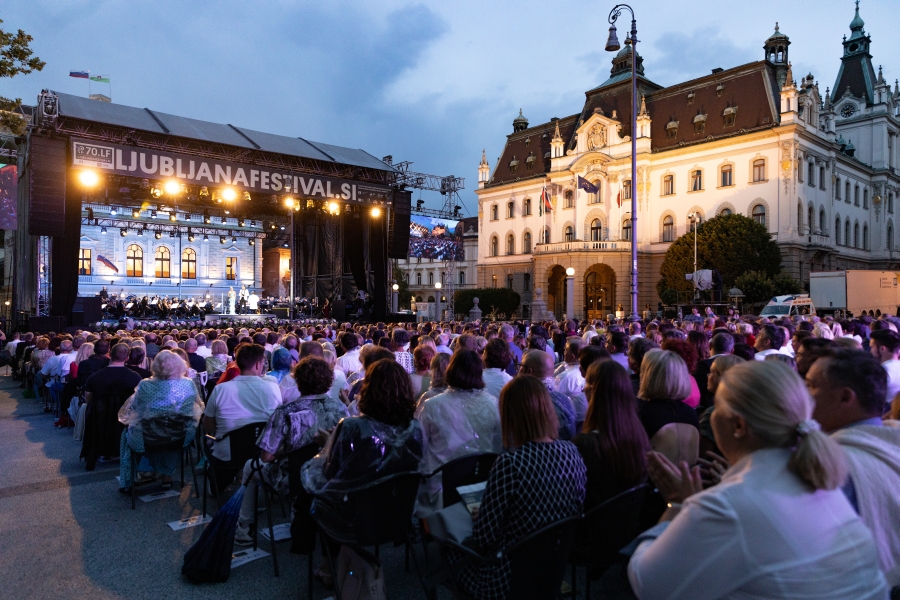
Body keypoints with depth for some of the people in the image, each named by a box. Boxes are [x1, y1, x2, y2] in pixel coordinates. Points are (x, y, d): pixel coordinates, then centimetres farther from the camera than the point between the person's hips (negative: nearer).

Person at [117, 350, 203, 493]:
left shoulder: (145, 385, -15)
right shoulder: (188, 384, -10)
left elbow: (132, 409, -2)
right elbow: (199, 406, 5)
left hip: (149, 438, -1)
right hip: (180, 438, 2)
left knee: (128, 432, 31)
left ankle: (127, 483, 38)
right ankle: (167, 475, 44)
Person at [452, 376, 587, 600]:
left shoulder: (510, 463, -29)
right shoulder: (571, 451, -10)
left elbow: (483, 538, -22)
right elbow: (576, 513, 5)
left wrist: (478, 516, 1)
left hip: (508, 580, -6)